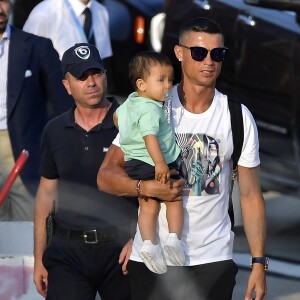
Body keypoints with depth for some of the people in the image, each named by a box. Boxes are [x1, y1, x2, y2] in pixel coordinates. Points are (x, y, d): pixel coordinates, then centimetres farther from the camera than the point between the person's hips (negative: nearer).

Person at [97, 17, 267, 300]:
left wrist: (259, 263, -1)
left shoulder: (239, 117, 3)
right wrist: (146, 187, -19)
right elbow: (106, 176, 0)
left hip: (214, 258, 1)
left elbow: (250, 195, 5)